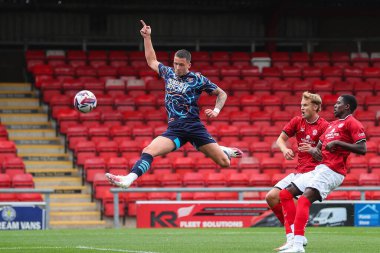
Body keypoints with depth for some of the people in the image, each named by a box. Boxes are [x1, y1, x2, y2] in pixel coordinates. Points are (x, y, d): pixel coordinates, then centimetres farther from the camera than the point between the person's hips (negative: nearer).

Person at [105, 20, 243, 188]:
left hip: (194, 127, -3)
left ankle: (224, 151, 33)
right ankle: (128, 179, -37)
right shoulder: (169, 73, 13)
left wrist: (216, 110, -7)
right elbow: (152, 61, 31)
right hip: (174, 129, 3)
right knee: (148, 151, -24)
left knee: (224, 163, -4)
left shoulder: (197, 79, 2)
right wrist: (147, 38, 26)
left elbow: (222, 94, 11)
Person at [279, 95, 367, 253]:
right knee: (286, 194, 8)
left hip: (332, 171, -10)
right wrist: (314, 150, 3)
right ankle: (294, 236, 3)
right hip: (320, 169, 10)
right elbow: (319, 145, 27)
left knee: (304, 199, -26)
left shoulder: (351, 123, -3)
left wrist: (337, 143, -15)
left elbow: (362, 149, -14)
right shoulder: (332, 125, 25)